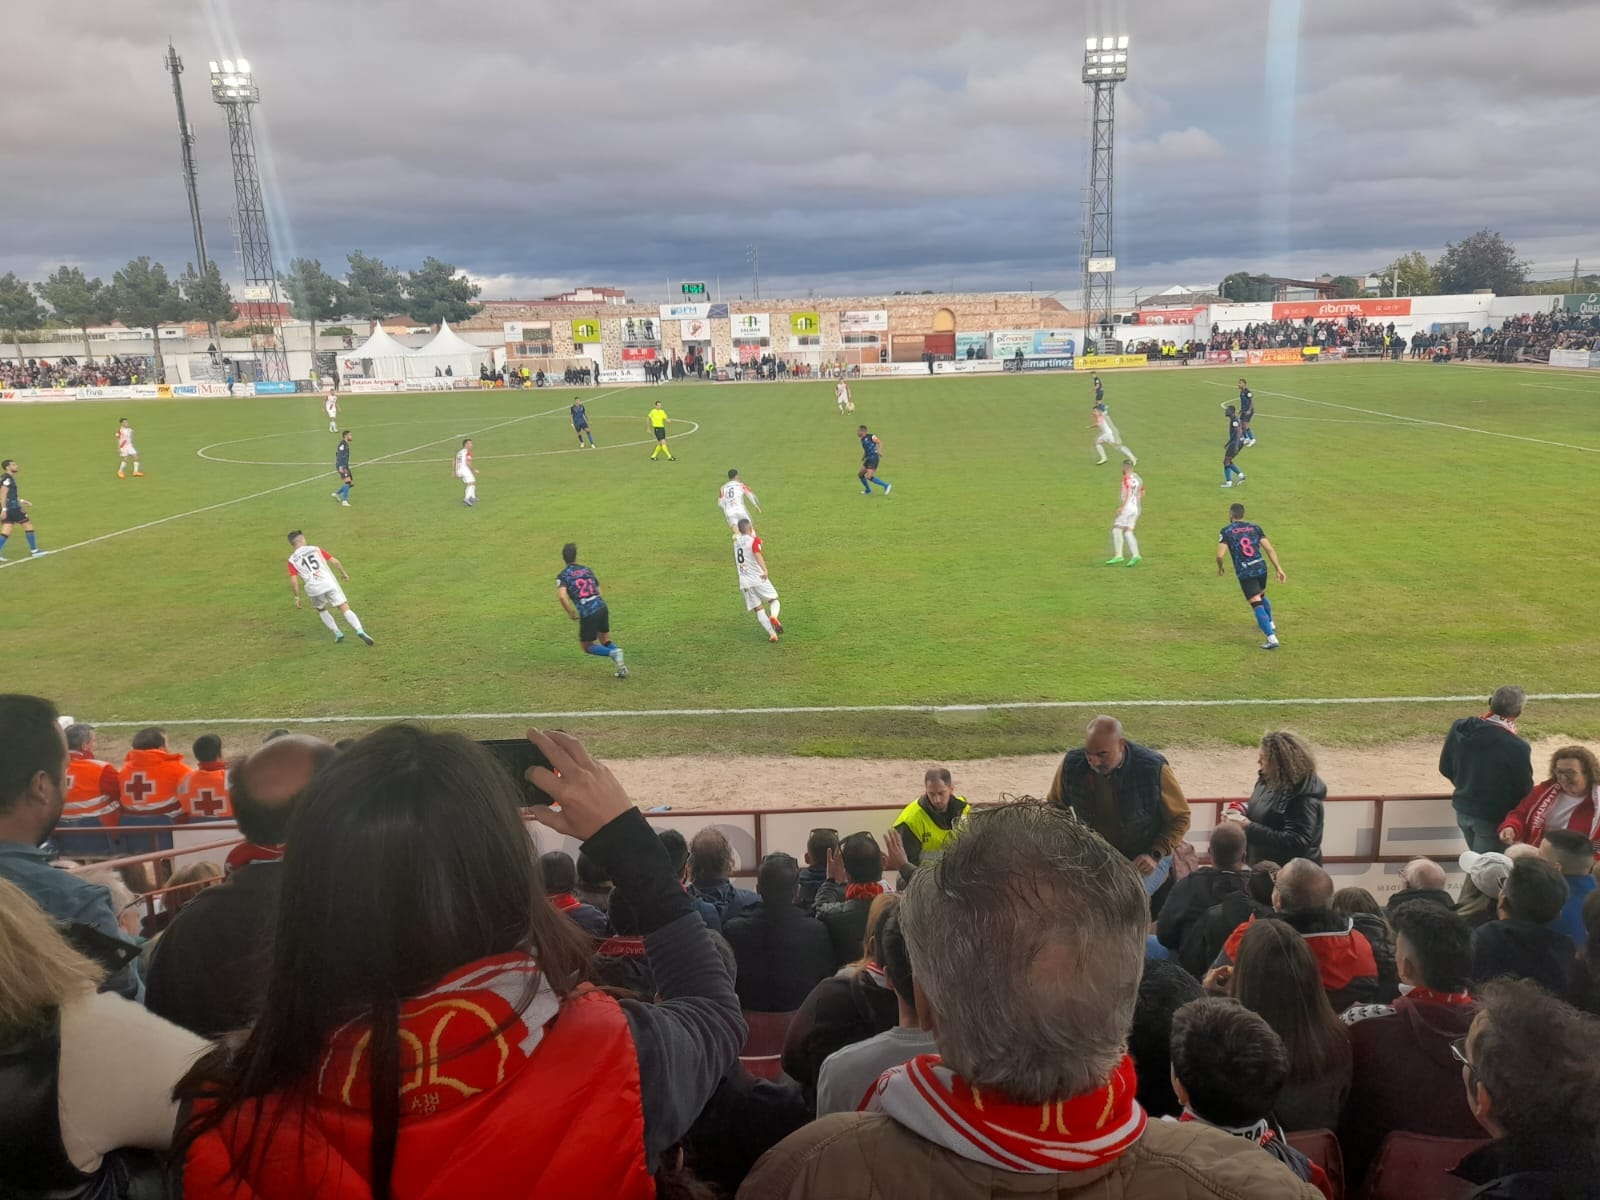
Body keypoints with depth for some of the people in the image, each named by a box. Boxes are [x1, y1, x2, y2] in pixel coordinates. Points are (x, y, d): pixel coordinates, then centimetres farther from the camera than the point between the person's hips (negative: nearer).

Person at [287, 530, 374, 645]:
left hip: (314, 588, 1)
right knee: (345, 609, -3)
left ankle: (338, 633, 16)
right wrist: (344, 573, 21)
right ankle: (360, 631, -25)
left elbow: (293, 581, 0)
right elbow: (335, 562, 8)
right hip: (329, 584, 0)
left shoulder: (292, 560, 10)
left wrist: (297, 597, 10)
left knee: (321, 610, 28)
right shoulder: (316, 549, 12)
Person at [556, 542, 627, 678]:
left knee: (587, 647, 14)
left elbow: (562, 596, -14)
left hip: (587, 614, -5)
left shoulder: (563, 576, 3)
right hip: (602, 607, 5)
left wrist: (571, 613, -2)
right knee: (605, 641, 22)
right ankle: (621, 668, 2)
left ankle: (613, 653, -13)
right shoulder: (587, 570, 18)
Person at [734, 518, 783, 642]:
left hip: (744, 582, 4)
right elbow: (757, 554, -24)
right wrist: (765, 570, -38)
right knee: (774, 600, 12)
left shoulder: (736, 542, 14)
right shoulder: (754, 540, -4)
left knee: (758, 609, 5)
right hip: (758, 579, -4)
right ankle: (773, 616, -20)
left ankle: (772, 634, -7)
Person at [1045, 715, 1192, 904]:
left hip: (1143, 858, -2)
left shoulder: (1154, 769, -19)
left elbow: (1179, 818, -4)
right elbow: (1054, 806, 9)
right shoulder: (1072, 765, -11)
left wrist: (1155, 855, -16)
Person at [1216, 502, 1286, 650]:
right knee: (1261, 596, 31)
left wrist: (1220, 567, 11)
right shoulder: (1255, 527, 9)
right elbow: (1269, 549, 3)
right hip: (1261, 568, 5)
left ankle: (1272, 638, -12)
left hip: (1245, 573, -5)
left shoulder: (1226, 531, -2)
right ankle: (1271, 624, 48)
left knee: (1258, 605, -4)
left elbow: (1220, 555, -10)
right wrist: (1279, 568, 6)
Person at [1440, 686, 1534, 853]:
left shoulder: (1459, 728, -9)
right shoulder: (1517, 747, -26)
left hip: (1462, 810, 6)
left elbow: (1445, 769, 4)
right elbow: (1525, 790, -14)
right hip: (1492, 817, -6)